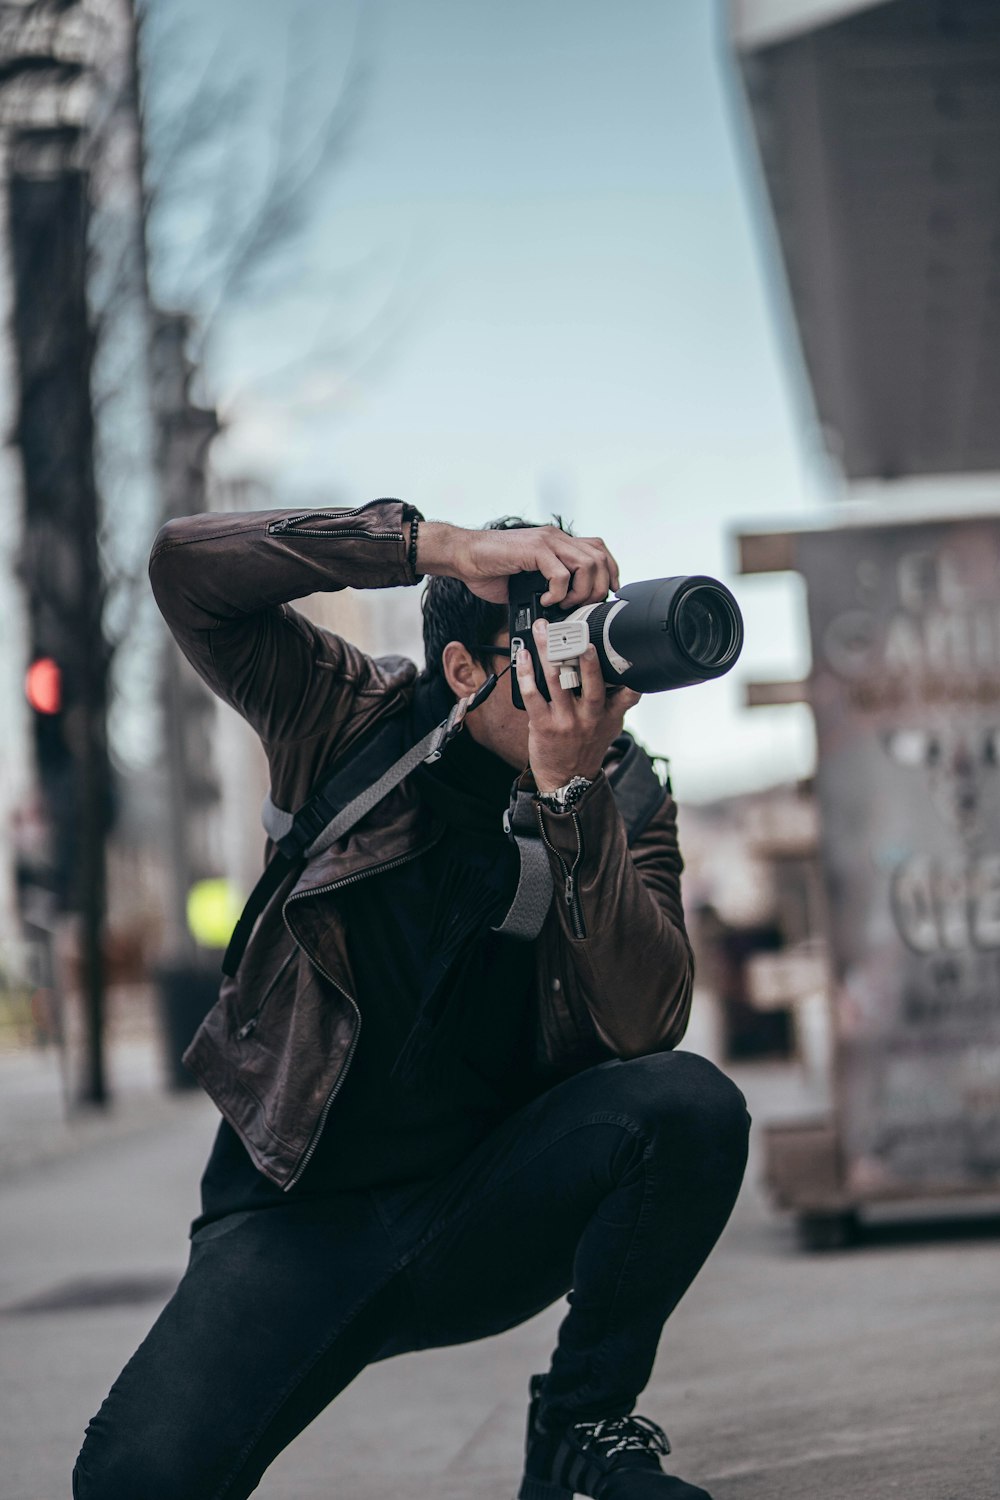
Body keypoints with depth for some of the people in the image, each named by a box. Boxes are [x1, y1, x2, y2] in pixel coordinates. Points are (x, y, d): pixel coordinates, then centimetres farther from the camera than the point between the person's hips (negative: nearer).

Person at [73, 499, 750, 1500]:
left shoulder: (623, 800, 0)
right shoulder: (350, 722, -2)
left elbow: (643, 1024, -16)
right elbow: (187, 565, -16)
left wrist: (572, 793, -26)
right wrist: (445, 546, -24)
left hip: (490, 1217, 2)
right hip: (301, 1215, -2)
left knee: (691, 1103, -28)